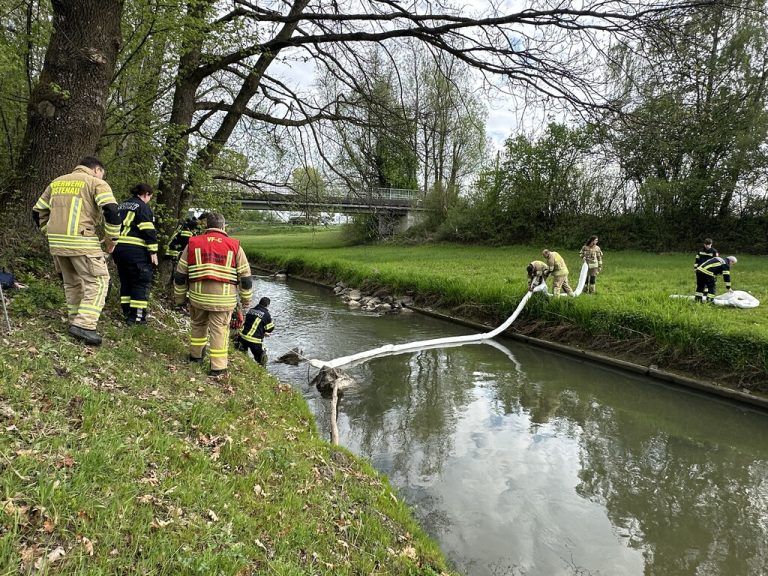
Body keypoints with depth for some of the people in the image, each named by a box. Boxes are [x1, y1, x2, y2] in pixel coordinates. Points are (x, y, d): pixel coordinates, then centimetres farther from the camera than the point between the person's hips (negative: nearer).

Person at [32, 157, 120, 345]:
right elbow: (111, 210, -16)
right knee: (98, 281, -1)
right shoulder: (96, 183, 0)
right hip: (82, 242, -7)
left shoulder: (57, 182, 21)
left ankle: (76, 321, 25)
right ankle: (84, 325, -11)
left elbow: (38, 212, 21)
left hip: (56, 242, 7)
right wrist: (112, 238, -5)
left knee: (72, 282, 19)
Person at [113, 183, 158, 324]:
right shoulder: (143, 207, -5)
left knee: (126, 281, 16)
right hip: (135, 249, -8)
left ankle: (127, 312, 19)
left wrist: (112, 244, 27)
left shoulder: (121, 206, 21)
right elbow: (148, 231, -12)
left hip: (118, 248, 8)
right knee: (142, 282, -3)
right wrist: (153, 252, -11)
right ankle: (137, 316, -7)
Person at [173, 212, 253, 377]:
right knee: (219, 328, 4)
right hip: (223, 299, -2)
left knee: (198, 324, 24)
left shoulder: (193, 243, 7)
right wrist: (246, 298, 16)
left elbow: (180, 274, 9)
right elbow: (245, 275, 4)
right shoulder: (234, 246, 2)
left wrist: (179, 297, 20)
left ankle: (195, 355, 39)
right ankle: (218, 367, 5)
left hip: (197, 295, 2)